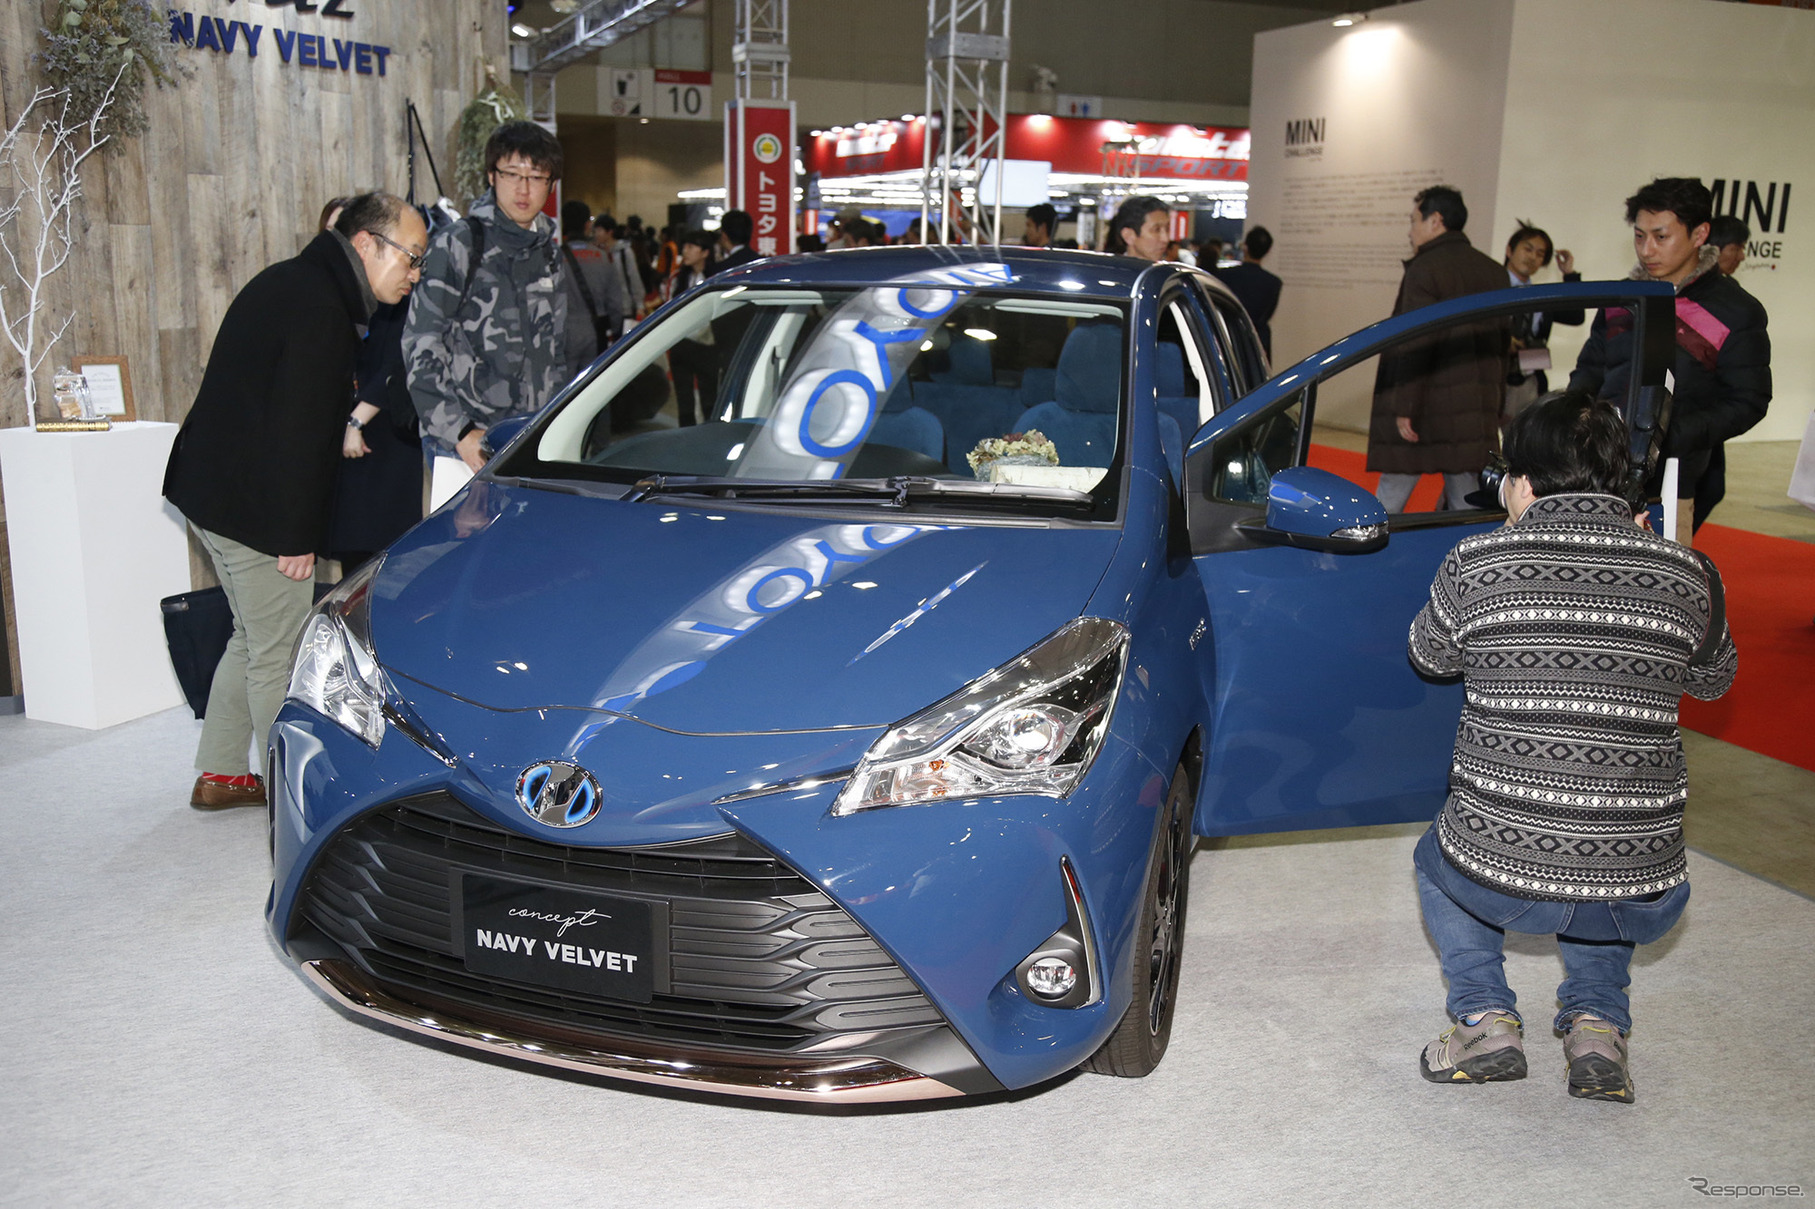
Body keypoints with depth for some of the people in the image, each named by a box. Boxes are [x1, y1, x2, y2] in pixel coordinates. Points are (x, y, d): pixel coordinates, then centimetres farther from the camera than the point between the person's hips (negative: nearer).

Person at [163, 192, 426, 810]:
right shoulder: (320, 309, -20)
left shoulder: (292, 282, 13)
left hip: (212, 491, 11)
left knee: (253, 638, 20)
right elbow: (296, 430, -23)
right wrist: (296, 536, -21)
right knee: (277, 656, -1)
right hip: (251, 507, -11)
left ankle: (219, 774, 30)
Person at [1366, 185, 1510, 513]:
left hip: (1426, 408, -7)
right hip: (1475, 409, 7)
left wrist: (1403, 407, -15)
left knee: (1388, 502, 0)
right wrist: (1493, 397, 23)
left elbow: (1413, 346, -16)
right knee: (1467, 506, 9)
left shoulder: (1425, 268, -10)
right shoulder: (1495, 273, 14)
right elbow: (1502, 343, 18)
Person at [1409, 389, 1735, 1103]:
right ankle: (1596, 1024, 20)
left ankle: (1486, 1019, 18)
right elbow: (1715, 680, 19)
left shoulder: (1475, 564, -9)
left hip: (1497, 878, -2)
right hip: (1646, 901, 2)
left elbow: (1428, 656, 13)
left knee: (1435, 856, 34)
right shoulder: (1687, 576, -2)